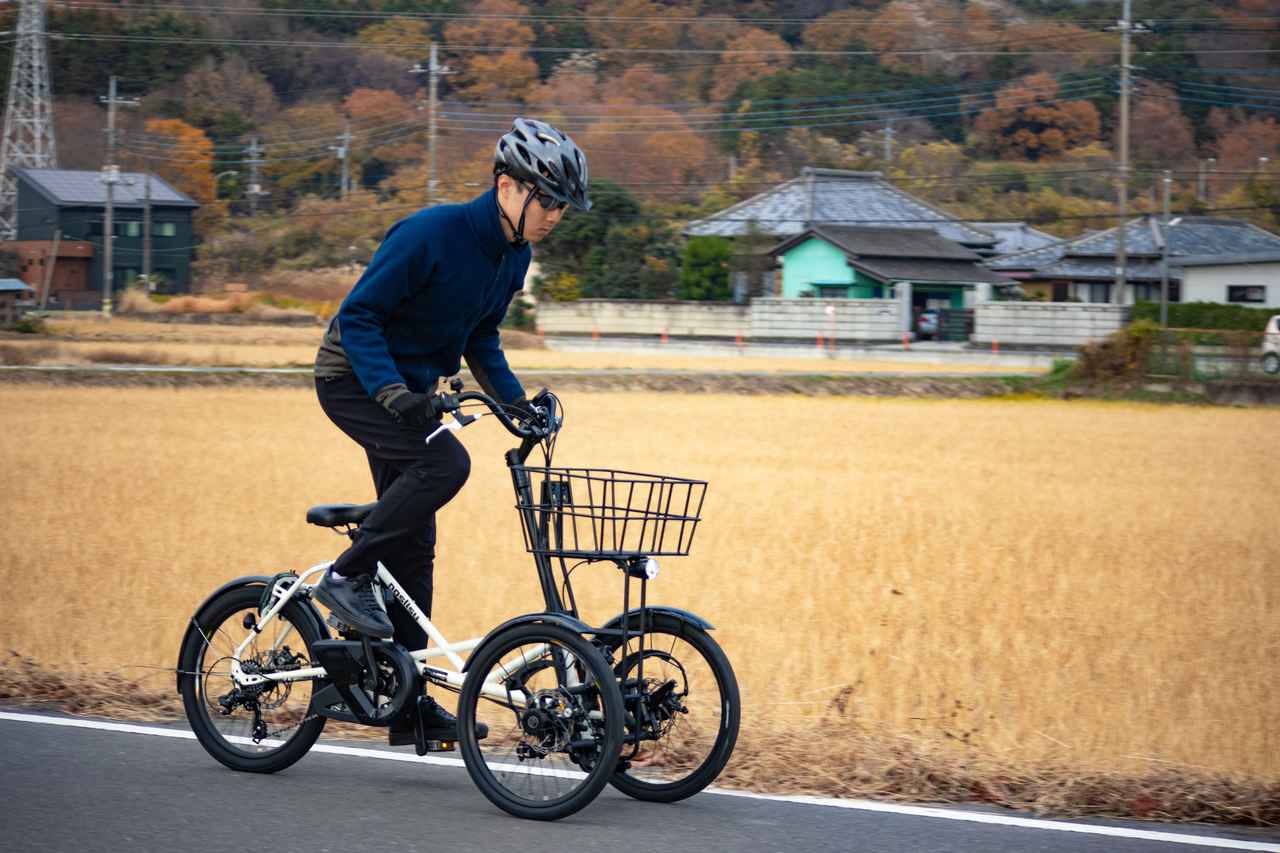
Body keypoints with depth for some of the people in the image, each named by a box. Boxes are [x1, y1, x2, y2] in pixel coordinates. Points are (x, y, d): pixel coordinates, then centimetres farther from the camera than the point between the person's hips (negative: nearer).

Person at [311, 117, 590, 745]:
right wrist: (391, 392, -34)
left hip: (409, 390, 8)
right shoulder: (430, 234, -26)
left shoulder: (513, 256, -1)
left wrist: (514, 400, -1)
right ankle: (347, 577, -16)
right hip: (354, 380, -8)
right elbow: (358, 316, -23)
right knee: (446, 462, -31)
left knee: (413, 544, 7)